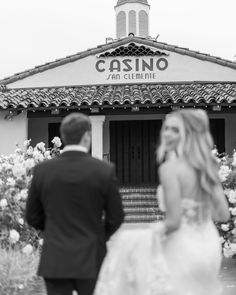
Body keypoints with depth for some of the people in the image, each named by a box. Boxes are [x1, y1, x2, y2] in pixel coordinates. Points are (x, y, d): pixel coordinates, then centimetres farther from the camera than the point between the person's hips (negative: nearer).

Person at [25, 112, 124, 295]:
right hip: (92, 260, -1)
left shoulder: (42, 171, -4)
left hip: (55, 261, 1)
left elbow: (33, 218, 5)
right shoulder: (104, 170, -9)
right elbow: (116, 218, -2)